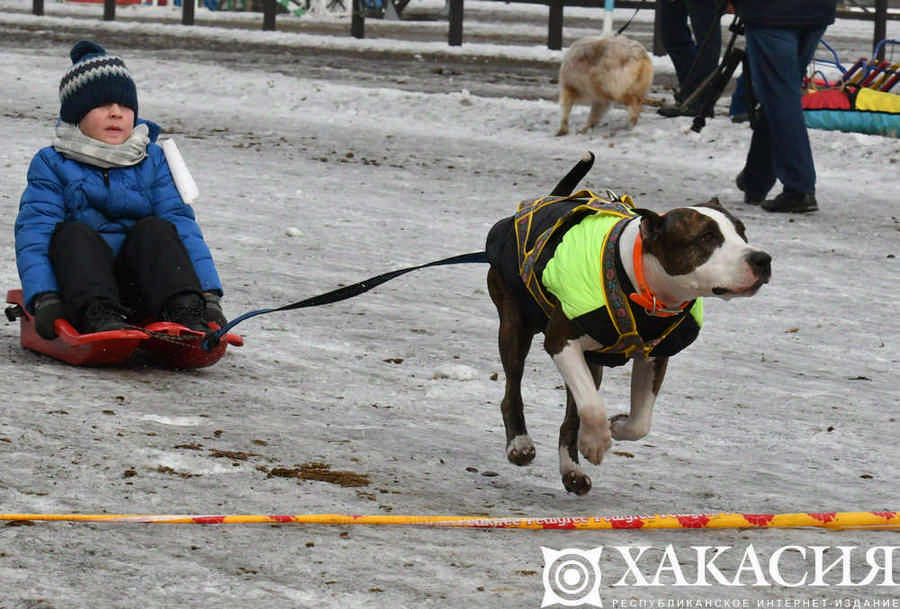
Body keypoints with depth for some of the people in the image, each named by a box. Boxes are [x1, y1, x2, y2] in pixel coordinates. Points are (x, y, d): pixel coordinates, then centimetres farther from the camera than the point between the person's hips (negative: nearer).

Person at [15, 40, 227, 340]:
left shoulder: (153, 161, 15)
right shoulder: (52, 164, 7)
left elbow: (182, 225, 5)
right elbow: (34, 231, -5)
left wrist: (209, 293, -10)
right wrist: (44, 299, -23)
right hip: (80, 282, -2)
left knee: (154, 229, -21)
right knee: (72, 234, -27)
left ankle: (187, 315, -40)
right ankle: (97, 316, -50)